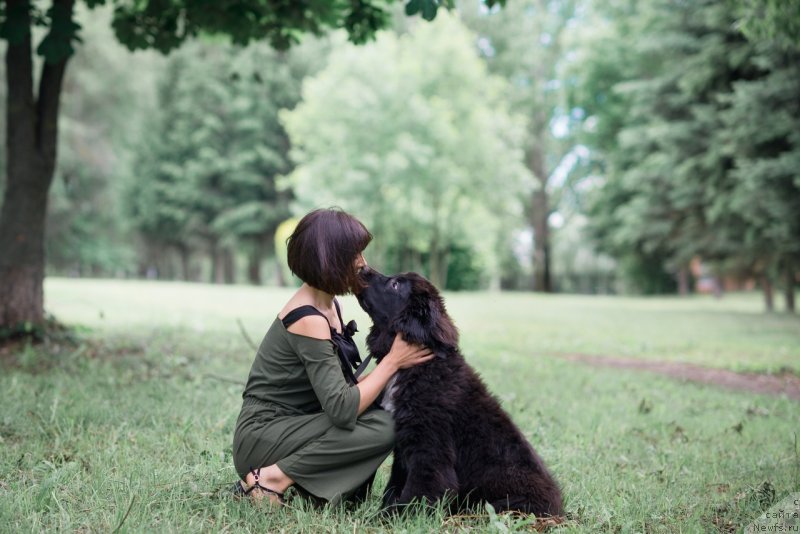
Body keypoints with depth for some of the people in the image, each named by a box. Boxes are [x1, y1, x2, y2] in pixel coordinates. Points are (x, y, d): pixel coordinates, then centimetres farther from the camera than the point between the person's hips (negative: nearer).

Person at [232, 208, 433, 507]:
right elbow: (342, 409, -26)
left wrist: (392, 361, -7)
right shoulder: (308, 319, -21)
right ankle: (272, 479, -14)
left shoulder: (326, 305, 8)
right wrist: (393, 361, -16)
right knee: (380, 428, -21)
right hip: (262, 436, -9)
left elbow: (338, 387, 8)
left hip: (290, 425, 9)